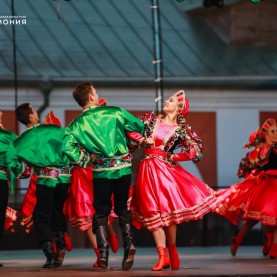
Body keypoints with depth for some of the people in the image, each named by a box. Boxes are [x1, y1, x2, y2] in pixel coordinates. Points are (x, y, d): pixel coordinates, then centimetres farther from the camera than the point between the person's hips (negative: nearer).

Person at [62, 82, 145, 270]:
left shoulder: (76, 124, -1)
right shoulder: (115, 112, -3)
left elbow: (67, 147, -14)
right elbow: (140, 127, 4)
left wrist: (82, 159, 0)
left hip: (101, 170, 0)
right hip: (123, 167, 0)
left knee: (101, 211, 10)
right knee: (122, 207, 15)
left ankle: (103, 253, -2)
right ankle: (129, 243, -5)